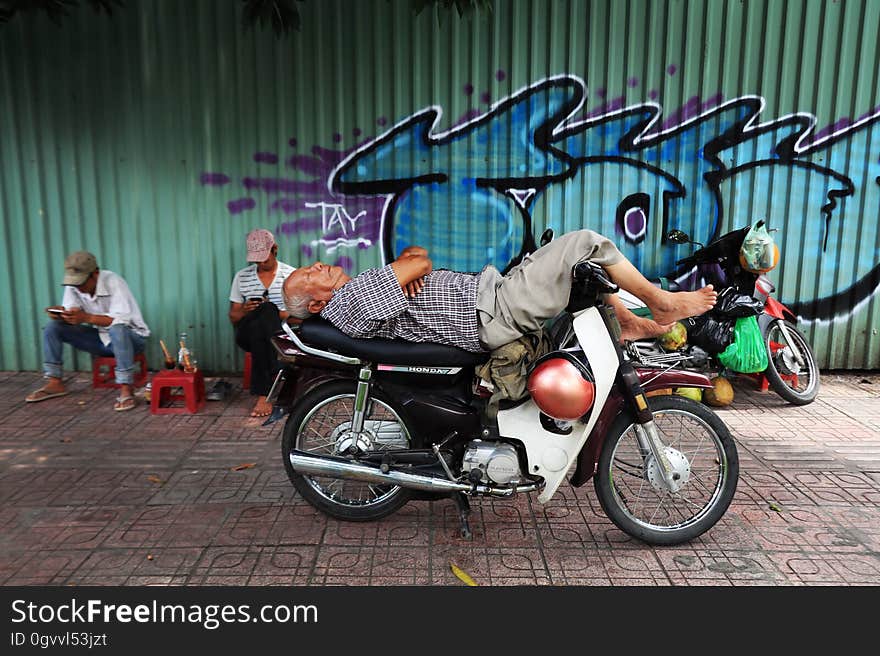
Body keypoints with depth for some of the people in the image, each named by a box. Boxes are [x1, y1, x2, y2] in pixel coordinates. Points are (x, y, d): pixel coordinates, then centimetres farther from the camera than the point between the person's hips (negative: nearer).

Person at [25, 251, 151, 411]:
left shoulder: (113, 282, -23)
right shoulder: (73, 286, -5)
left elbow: (121, 319, -31)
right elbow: (72, 318, -5)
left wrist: (86, 317, -41)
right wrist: (60, 313, -28)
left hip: (130, 336, -6)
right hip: (100, 338, 7)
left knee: (117, 329, -40)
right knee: (52, 327, -5)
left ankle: (126, 389, -39)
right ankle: (55, 383, -1)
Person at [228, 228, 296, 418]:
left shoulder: (291, 275, 6)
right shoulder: (241, 277, 11)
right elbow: (233, 317, 13)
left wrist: (279, 314, -16)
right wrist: (244, 311, -10)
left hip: (281, 334, -1)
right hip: (248, 336, 1)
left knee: (266, 311, -36)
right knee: (264, 308, -32)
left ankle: (263, 395, -35)